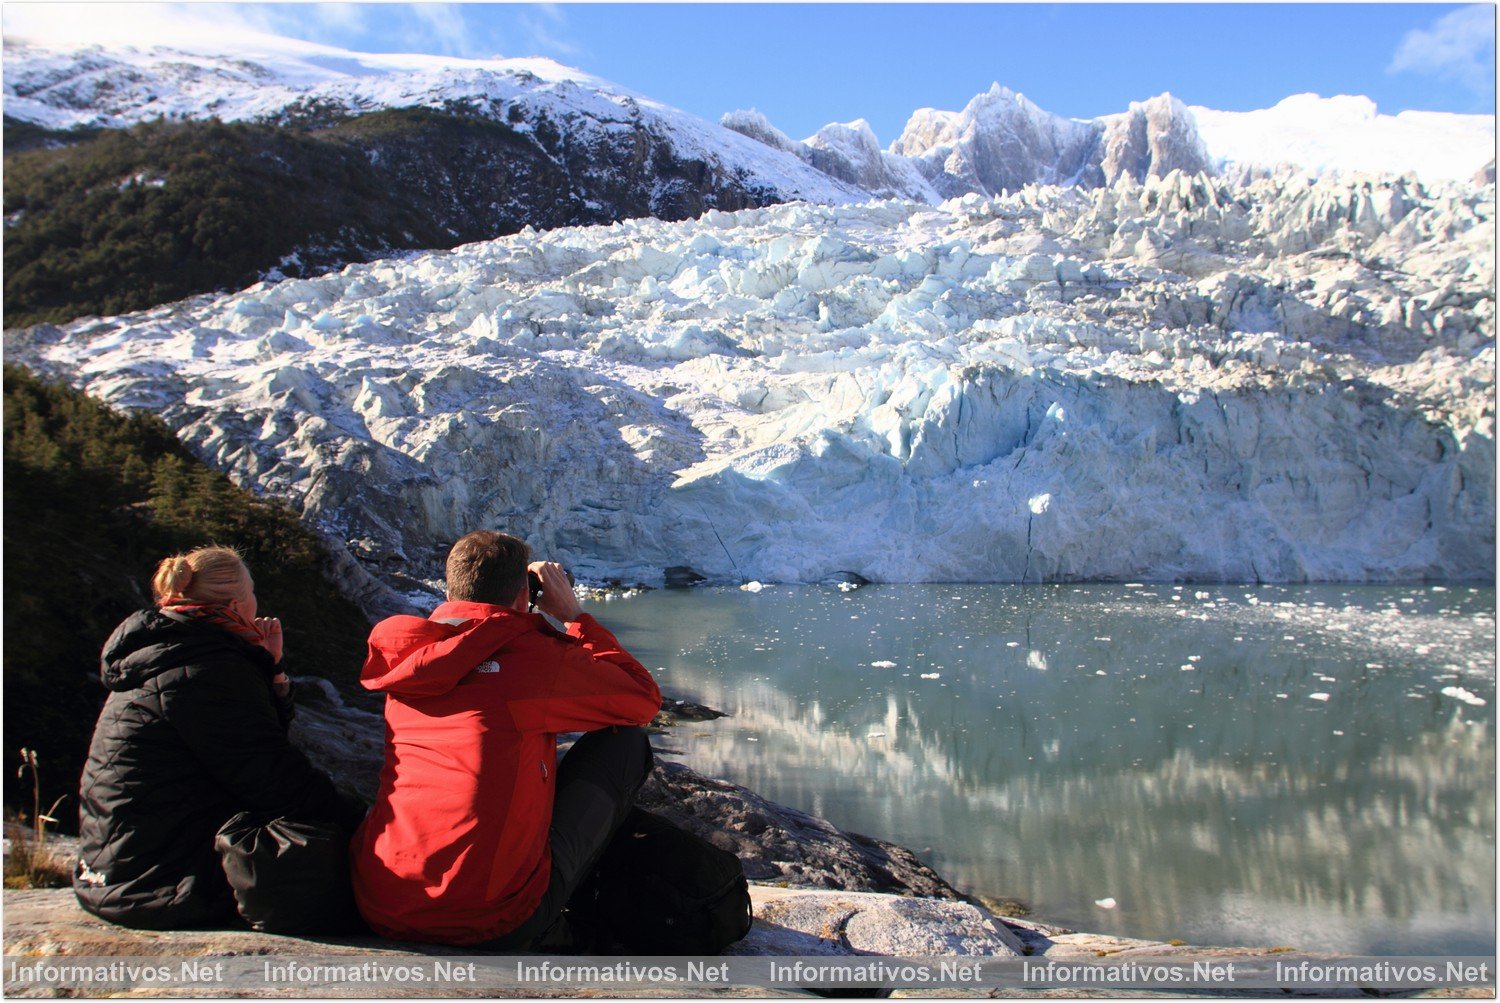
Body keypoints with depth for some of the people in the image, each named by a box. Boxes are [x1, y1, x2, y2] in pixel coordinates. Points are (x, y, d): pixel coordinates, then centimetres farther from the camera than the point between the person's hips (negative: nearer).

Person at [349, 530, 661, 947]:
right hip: (494, 925, -7)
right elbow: (645, 699, 5)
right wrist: (574, 614, 12)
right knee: (626, 741, 10)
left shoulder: (407, 655, 7)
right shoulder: (533, 655, -10)